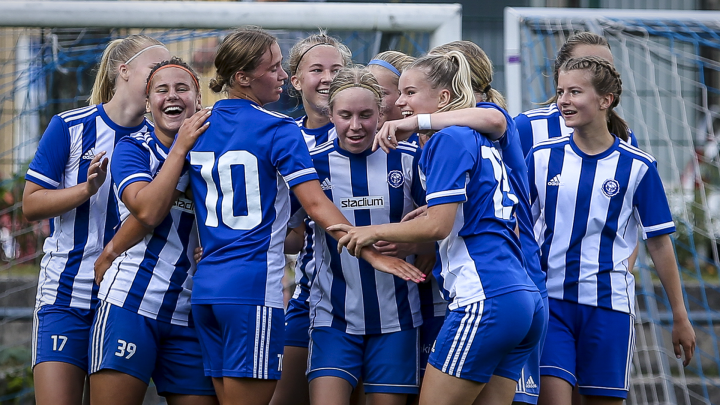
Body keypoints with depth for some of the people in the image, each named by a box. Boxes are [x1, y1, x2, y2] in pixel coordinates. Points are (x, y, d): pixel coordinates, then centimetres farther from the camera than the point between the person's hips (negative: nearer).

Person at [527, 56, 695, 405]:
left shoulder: (636, 166, -2)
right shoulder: (542, 156, 3)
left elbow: (659, 242, 3)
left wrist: (680, 318, 5)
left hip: (608, 304, -1)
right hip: (549, 300, 1)